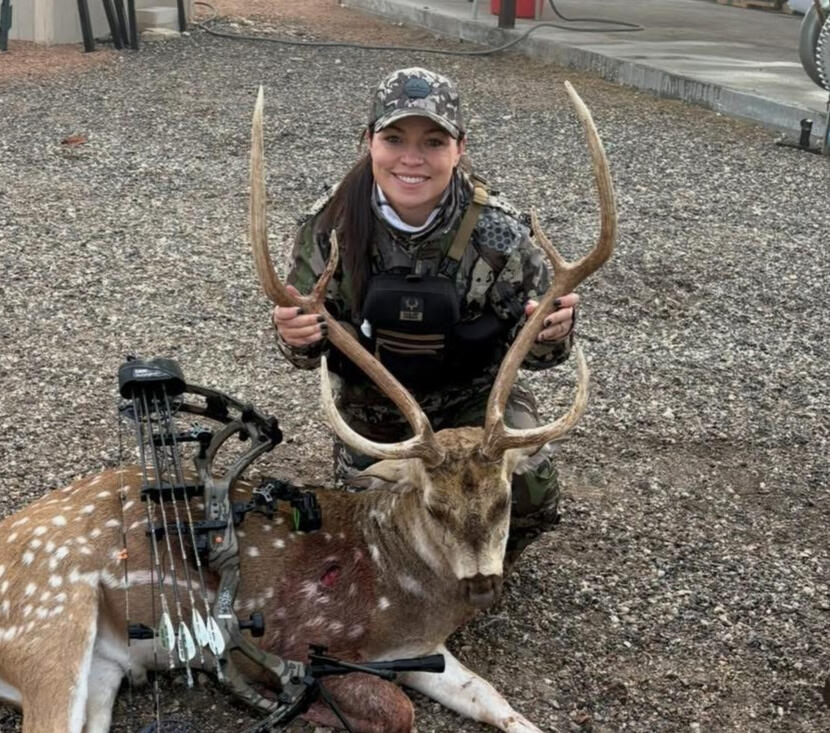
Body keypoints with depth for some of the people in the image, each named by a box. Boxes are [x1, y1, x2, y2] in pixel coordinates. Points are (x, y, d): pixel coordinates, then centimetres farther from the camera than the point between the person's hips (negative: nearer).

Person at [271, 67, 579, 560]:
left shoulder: (498, 232, -23)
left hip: (475, 398, -1)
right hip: (372, 406, 2)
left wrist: (551, 336, -37)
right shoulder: (331, 225, -20)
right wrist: (297, 339, -34)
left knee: (531, 492, -24)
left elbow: (530, 348, -12)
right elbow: (310, 347, -9)